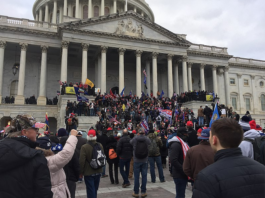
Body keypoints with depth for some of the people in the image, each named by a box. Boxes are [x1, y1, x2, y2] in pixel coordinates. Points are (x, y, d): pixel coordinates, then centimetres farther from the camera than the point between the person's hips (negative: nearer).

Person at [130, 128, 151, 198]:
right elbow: (150, 143, 14)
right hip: (144, 161, 1)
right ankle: (143, 192, 15)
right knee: (144, 176, 9)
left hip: (136, 160, -1)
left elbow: (130, 142, 11)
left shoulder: (135, 139, -11)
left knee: (136, 176, 6)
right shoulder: (147, 139, -7)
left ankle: (136, 192, 14)